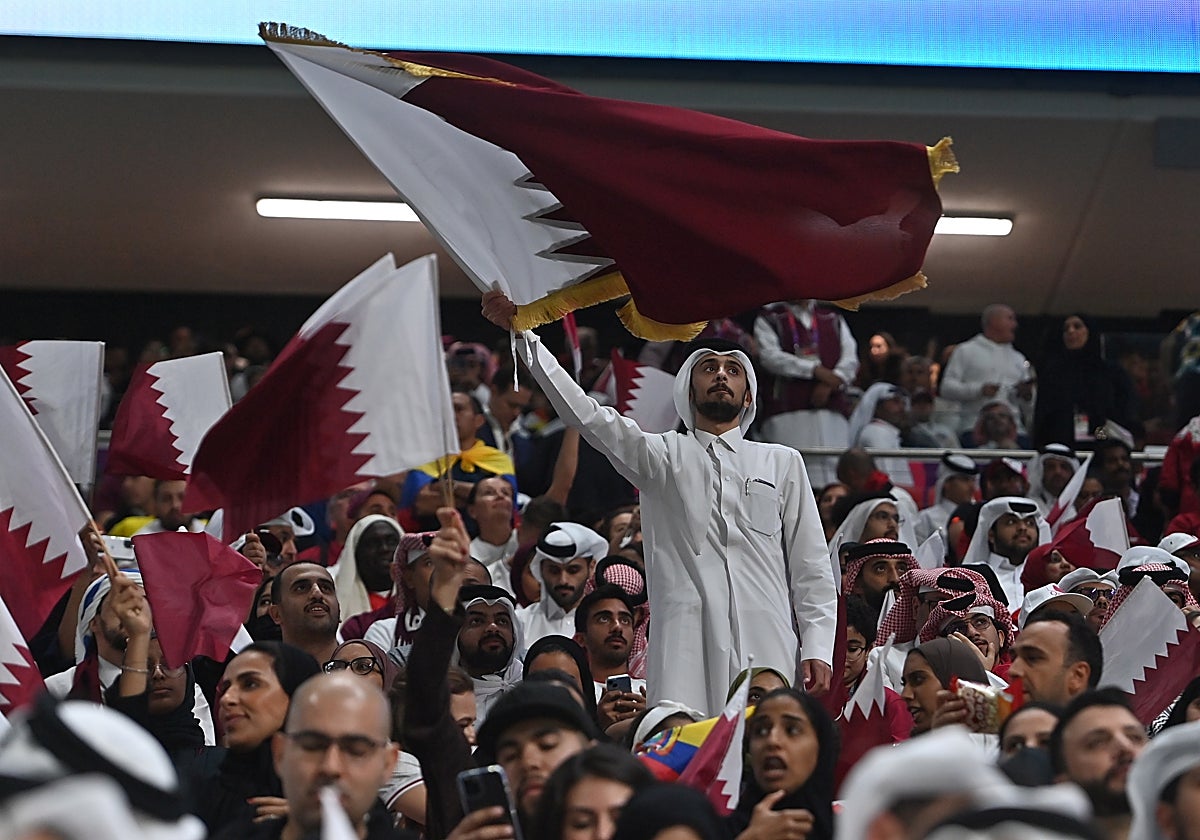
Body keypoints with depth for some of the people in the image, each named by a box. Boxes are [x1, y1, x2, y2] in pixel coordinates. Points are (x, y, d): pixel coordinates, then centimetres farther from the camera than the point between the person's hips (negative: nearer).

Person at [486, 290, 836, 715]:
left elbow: (811, 567, 14)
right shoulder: (663, 456, 16)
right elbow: (586, 414, 4)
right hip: (686, 647, -1)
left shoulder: (783, 463, 19)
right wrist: (524, 333, -5)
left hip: (768, 648, 1)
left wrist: (817, 648, 2)